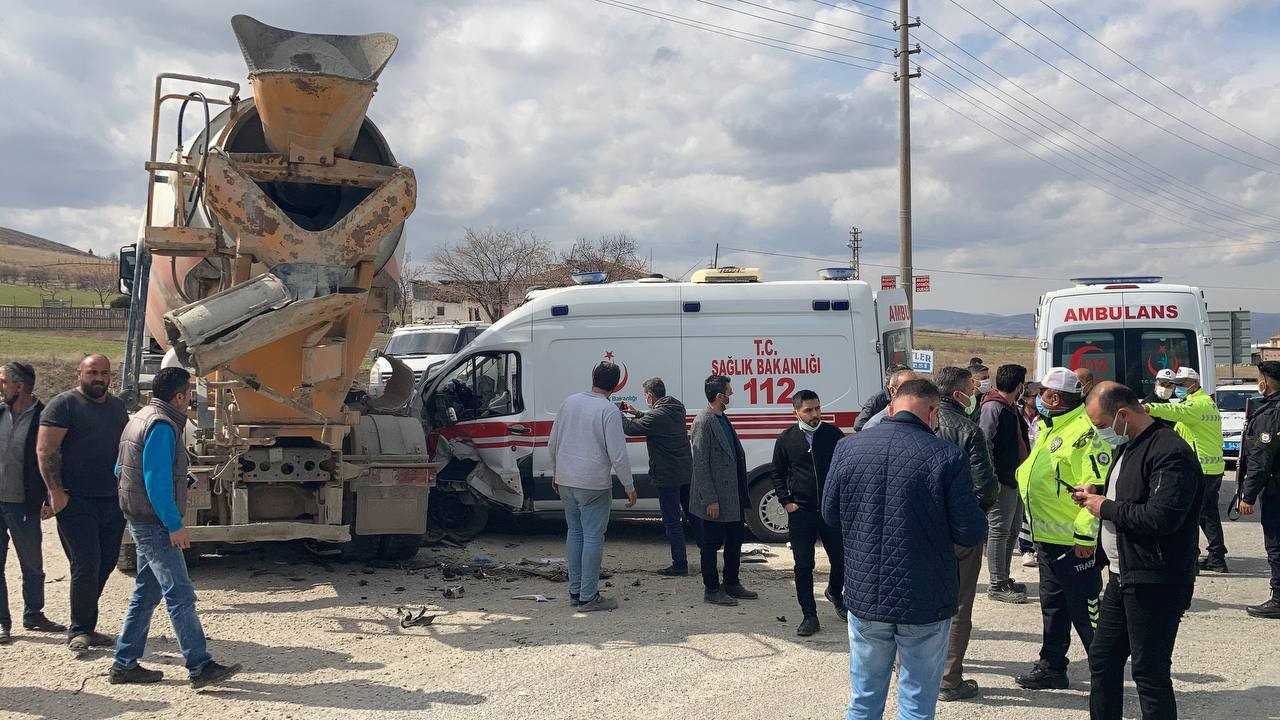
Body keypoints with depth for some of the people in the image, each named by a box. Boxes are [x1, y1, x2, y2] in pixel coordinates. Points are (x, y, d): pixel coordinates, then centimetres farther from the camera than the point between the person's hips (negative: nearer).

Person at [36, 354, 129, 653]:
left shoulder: (117, 406, 16)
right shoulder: (64, 404, -5)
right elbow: (46, 449, -10)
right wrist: (56, 492, -16)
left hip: (112, 500, 7)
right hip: (76, 501, -6)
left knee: (106, 563, 8)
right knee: (86, 565, -9)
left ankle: (85, 627, 20)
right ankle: (80, 630, 4)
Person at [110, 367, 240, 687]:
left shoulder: (141, 418, 14)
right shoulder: (161, 425, -18)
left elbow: (120, 470, 21)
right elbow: (157, 483, -23)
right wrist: (175, 525, -20)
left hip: (143, 523, 10)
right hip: (155, 525, -10)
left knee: (146, 594, 15)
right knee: (180, 595, -9)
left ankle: (124, 665, 19)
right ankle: (200, 667, -8)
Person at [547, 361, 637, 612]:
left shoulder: (569, 402, 6)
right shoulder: (609, 410, -13)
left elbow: (552, 444, 13)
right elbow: (618, 454, -15)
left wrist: (556, 473, 25)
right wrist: (629, 486, -5)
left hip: (565, 480, 6)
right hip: (593, 483, -6)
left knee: (574, 532, 16)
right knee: (593, 537, 0)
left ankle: (575, 591, 21)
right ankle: (588, 597, 2)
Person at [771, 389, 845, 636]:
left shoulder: (833, 434, -1)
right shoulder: (786, 439, 1)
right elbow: (778, 474, 10)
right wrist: (786, 501, 1)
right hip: (800, 512, 0)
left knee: (840, 559, 8)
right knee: (803, 566, 1)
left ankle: (835, 592, 38)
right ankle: (809, 616, 9)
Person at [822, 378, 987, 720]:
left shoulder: (848, 448, -4)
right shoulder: (948, 456, -14)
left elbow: (830, 514, 7)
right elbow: (972, 533, -11)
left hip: (865, 596, 3)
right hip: (926, 602, -3)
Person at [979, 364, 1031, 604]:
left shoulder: (1011, 408, 17)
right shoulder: (992, 407, -14)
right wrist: (991, 479, -24)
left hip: (1015, 479, 10)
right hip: (1001, 481, -10)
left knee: (1013, 530, 16)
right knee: (999, 532, -5)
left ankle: (1003, 578, 26)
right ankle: (997, 585, 0)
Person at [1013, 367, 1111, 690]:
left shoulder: (1085, 431, -19)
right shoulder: (1049, 428, 14)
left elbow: (1097, 487, -24)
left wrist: (1086, 534, -25)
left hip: (1075, 542, -10)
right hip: (1047, 538, 10)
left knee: (1085, 613, -2)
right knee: (1052, 606, 18)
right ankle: (1051, 667, 29)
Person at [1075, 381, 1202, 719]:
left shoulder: (1170, 453, -19)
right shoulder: (1126, 447, 13)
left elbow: (1162, 517, -30)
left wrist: (1106, 507, -18)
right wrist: (1097, 492, 8)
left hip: (1154, 585, -10)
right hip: (1122, 578, 10)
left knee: (1150, 673, -2)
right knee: (1102, 659, 17)